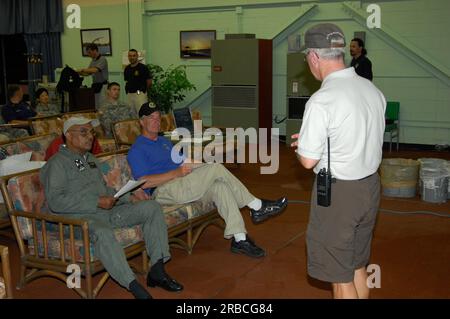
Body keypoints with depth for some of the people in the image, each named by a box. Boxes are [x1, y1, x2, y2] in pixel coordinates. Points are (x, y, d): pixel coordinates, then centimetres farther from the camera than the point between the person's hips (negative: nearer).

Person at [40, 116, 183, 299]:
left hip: (106, 211, 8)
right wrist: (97, 203, -18)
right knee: (102, 232, -41)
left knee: (152, 207, -7)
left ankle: (157, 270, -12)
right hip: (79, 216, -8)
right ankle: (134, 286, -36)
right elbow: (55, 201, -15)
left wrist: (129, 197, 8)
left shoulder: (91, 159, 24)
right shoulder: (57, 163, -3)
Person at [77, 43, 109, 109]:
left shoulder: (102, 59, -13)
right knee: (95, 106, 7)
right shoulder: (93, 60, 14)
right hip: (95, 85, 9)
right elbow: (88, 73, 17)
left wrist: (82, 70, -22)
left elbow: (95, 70, -27)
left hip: (102, 86, -9)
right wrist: (79, 72, 0)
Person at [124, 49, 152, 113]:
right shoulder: (127, 69, 13)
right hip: (129, 94, 6)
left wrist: (143, 90, 7)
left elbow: (149, 82, -2)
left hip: (140, 94, -6)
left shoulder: (143, 67, -5)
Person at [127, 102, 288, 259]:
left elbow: (181, 164, 27)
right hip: (164, 192, -8)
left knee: (219, 185, -21)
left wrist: (189, 165, 3)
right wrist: (177, 172, -18)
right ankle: (257, 207, -12)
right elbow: (144, 182, -14)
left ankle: (239, 239, -25)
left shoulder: (165, 141, 26)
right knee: (216, 167, -20)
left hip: (182, 184, 8)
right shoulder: (137, 150, 0)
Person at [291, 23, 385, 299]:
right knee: (358, 267, 23)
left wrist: (302, 144, 4)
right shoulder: (373, 90, 2)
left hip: (338, 193, -7)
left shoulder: (322, 101, -22)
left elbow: (308, 160, -19)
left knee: (341, 277, 9)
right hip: (370, 186, 7)